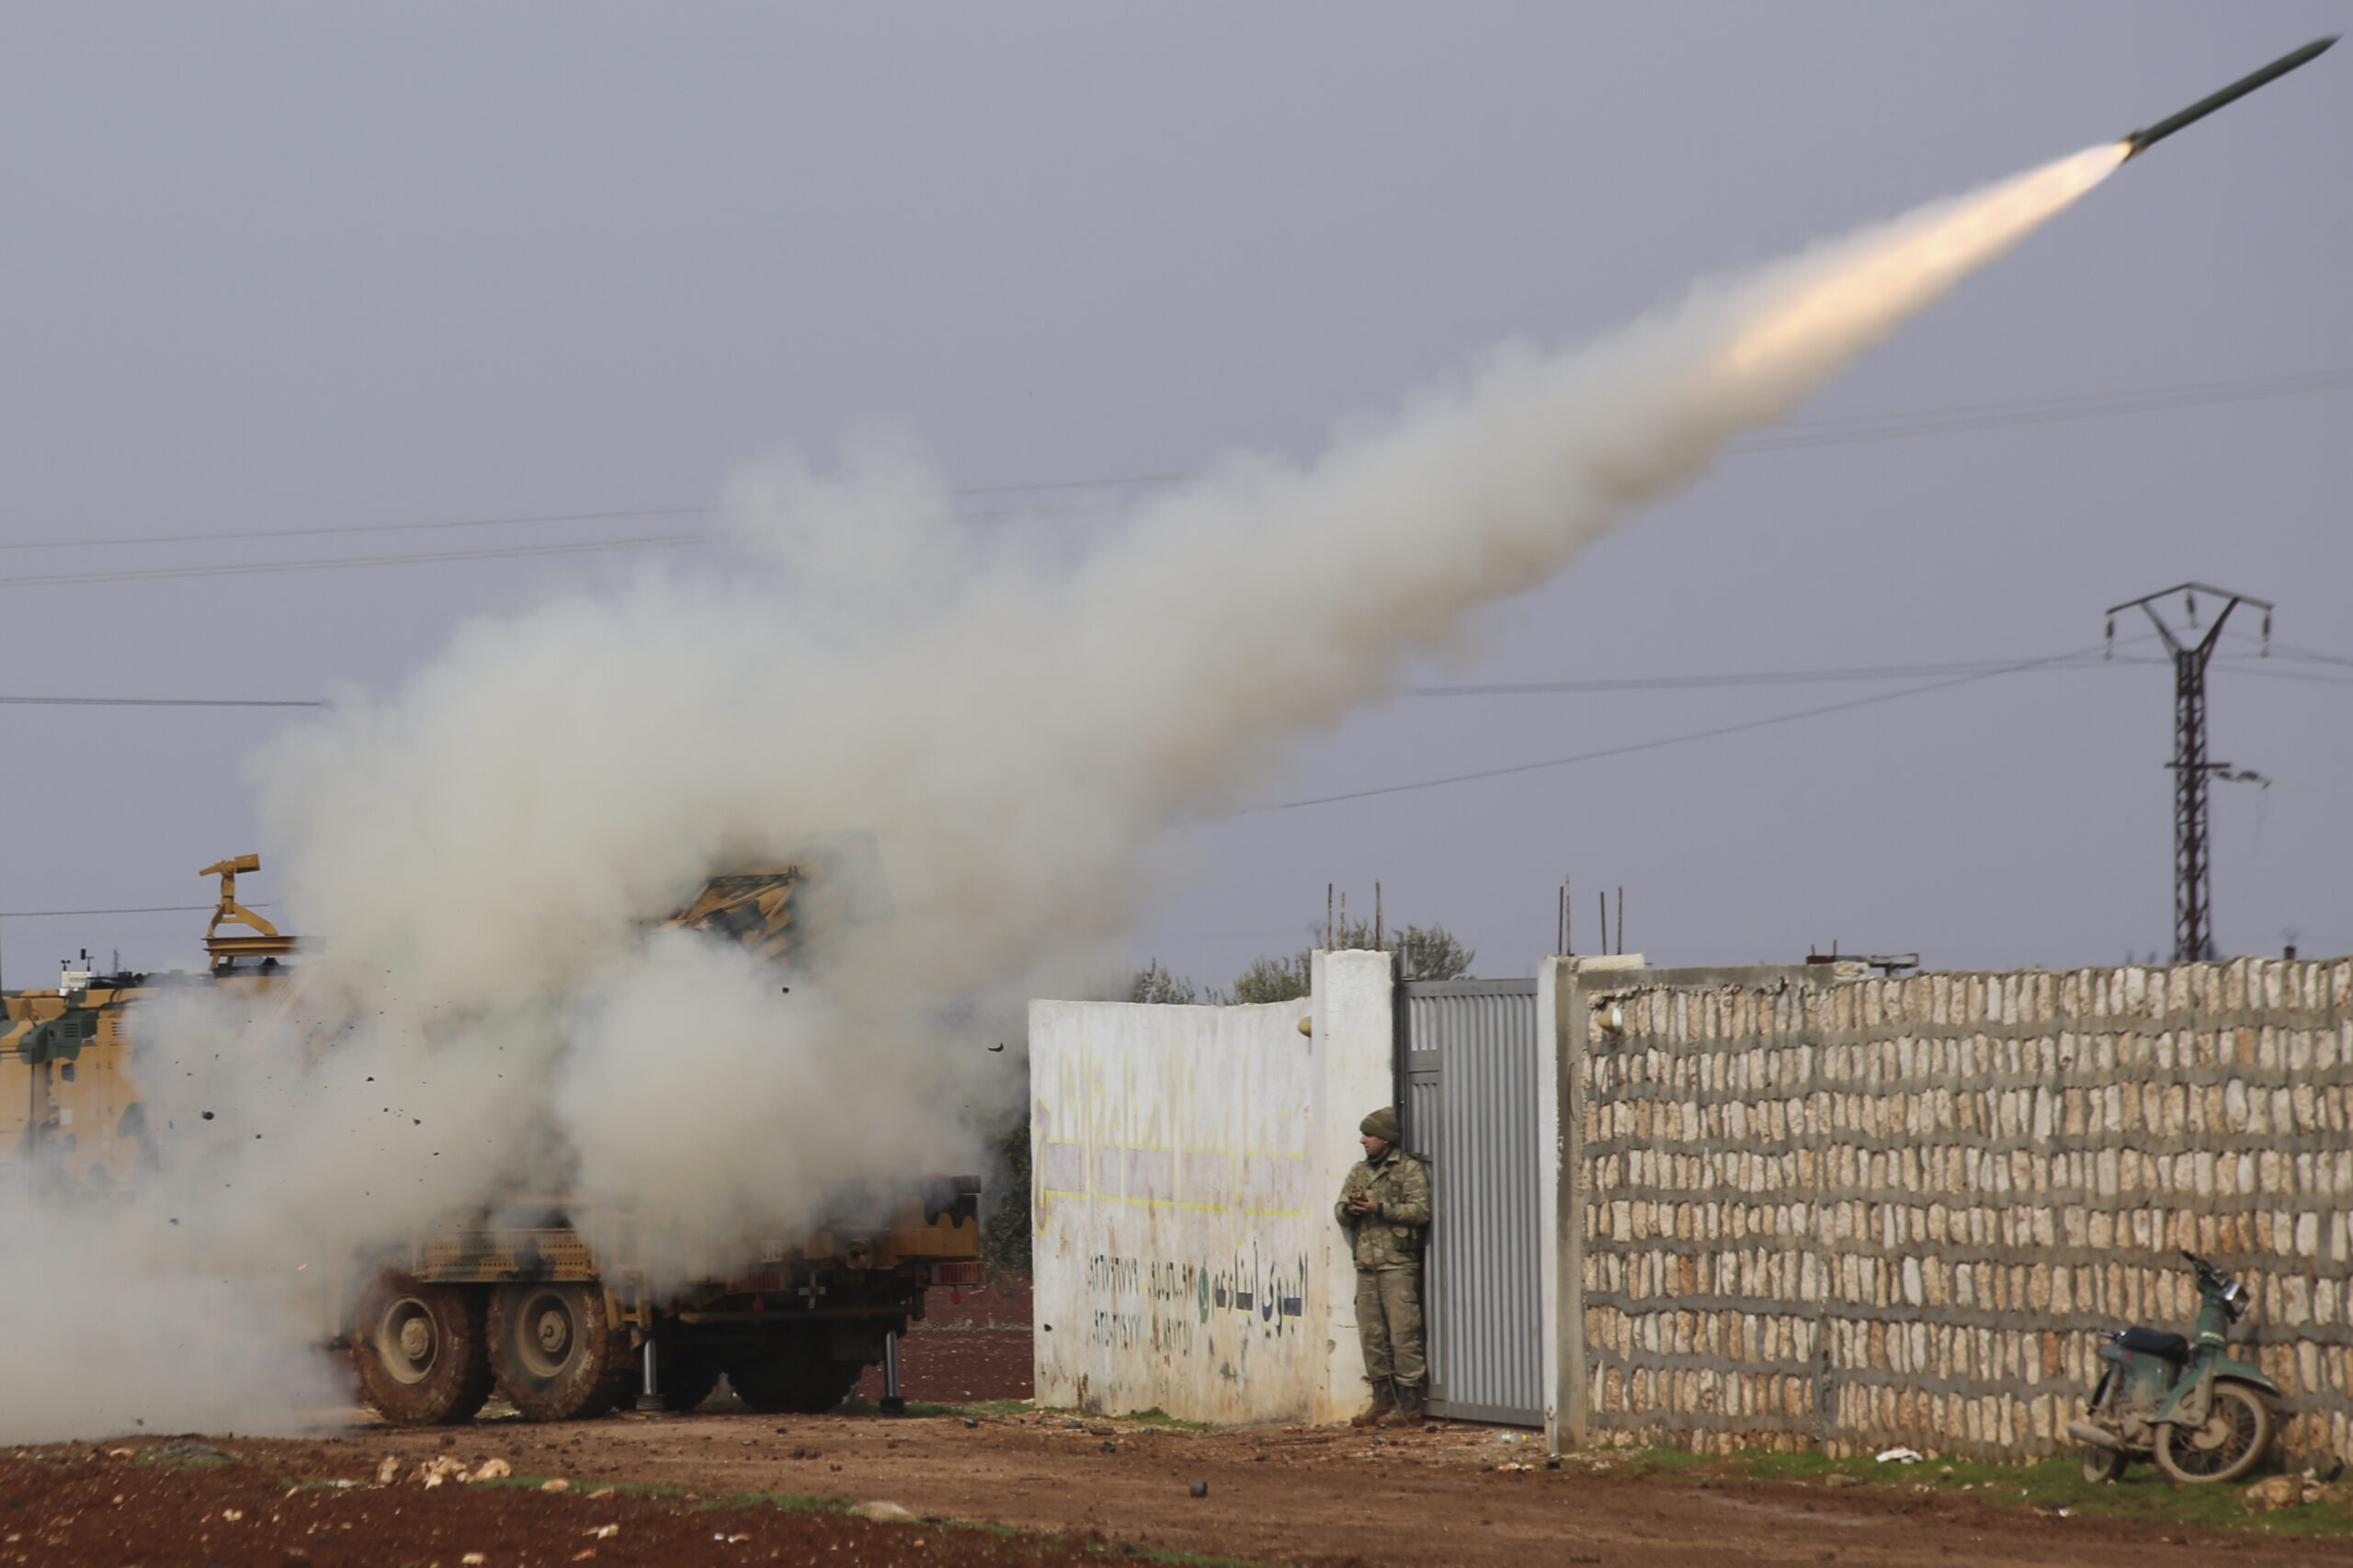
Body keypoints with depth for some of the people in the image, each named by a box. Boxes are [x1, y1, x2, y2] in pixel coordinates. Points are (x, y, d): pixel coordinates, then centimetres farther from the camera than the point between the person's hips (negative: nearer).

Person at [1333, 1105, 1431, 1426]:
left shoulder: (1409, 1168, 0)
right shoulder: (1360, 1171, 19)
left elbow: (1421, 1210, -10)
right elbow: (1340, 1209, 18)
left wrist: (1380, 1209, -15)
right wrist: (1350, 1209, -5)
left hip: (1398, 1263, -6)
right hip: (1366, 1263, 6)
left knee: (1403, 1331, -9)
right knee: (1371, 1334, 5)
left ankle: (1409, 1401, -6)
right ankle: (1383, 1399, 11)